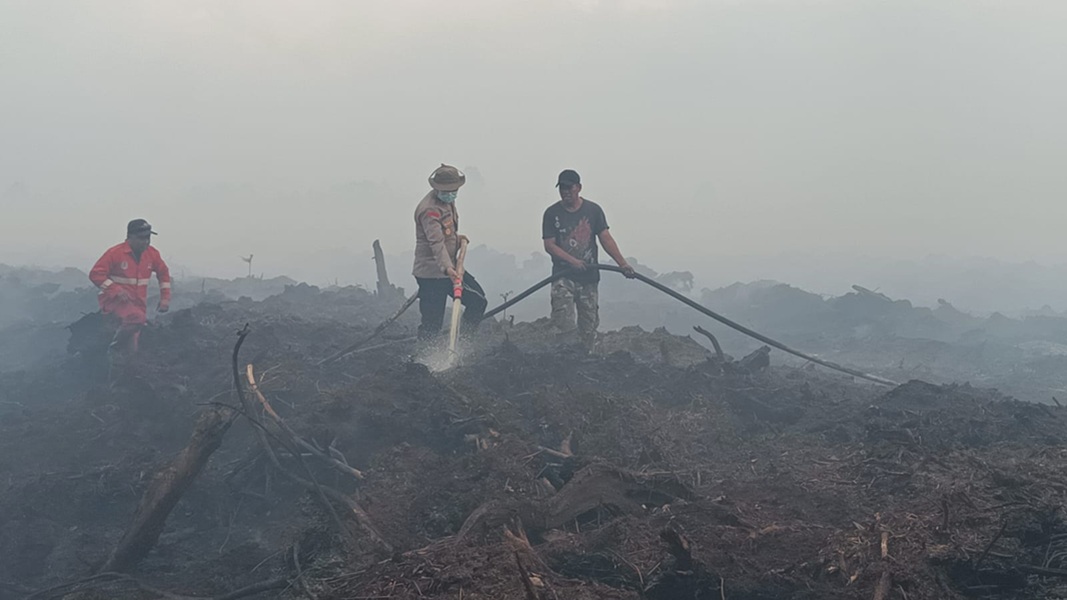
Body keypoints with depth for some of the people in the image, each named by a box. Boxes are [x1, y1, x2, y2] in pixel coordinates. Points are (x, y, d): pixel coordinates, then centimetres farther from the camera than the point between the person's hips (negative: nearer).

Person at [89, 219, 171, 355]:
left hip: (138, 304, 6)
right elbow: (95, 274, -14)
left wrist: (165, 297, 9)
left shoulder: (152, 254, 1)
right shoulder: (115, 253, -13)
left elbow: (164, 273, 18)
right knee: (137, 317, -36)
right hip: (115, 301, -5)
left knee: (131, 350, 6)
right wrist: (116, 290, -25)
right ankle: (114, 348, -16)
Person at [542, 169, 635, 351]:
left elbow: (606, 238, 1)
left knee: (589, 325, 6)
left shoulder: (593, 210, 4)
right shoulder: (552, 213, 1)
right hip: (563, 276, -2)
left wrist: (622, 263, -11)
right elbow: (549, 245, -4)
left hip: (589, 277, 2)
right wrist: (572, 261, -18)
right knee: (563, 324, -15)